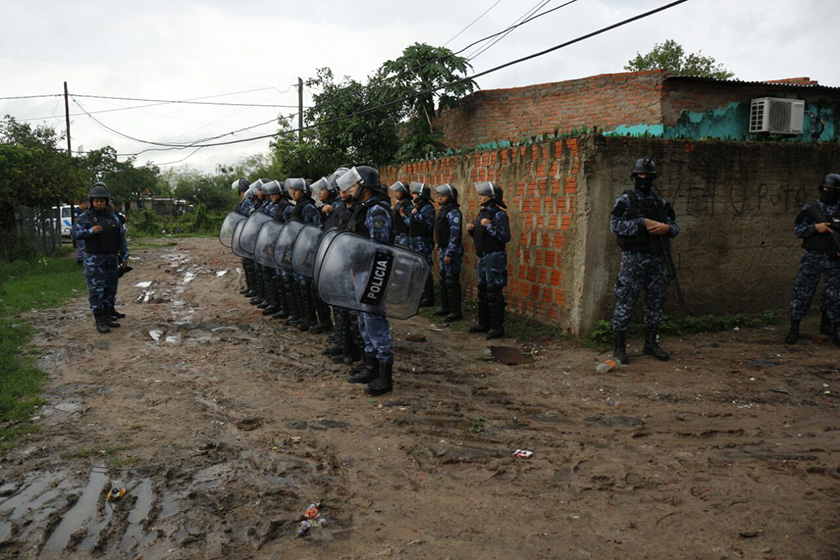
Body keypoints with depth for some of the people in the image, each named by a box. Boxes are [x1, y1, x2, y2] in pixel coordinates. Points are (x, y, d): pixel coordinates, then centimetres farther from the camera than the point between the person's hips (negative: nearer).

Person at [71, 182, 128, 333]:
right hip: (94, 260, -5)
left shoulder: (113, 218, 11)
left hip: (111, 259, 5)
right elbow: (75, 233, -10)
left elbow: (121, 237, 12)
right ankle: (99, 321, -1)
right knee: (96, 290, -5)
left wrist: (125, 255, 7)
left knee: (110, 289, 10)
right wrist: (90, 231, -23)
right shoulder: (85, 218, -2)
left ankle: (108, 317, 20)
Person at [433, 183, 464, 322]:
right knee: (443, 279, 16)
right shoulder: (443, 210, 13)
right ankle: (445, 307, 27)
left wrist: (449, 254, -22)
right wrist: (438, 245, 18)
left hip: (452, 250, -10)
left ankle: (455, 312, 2)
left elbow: (455, 235, -20)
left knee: (452, 281, -5)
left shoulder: (453, 212, -16)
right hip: (442, 249, 10)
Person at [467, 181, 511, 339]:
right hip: (482, 257, 9)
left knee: (493, 292, -6)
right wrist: (471, 230, 3)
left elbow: (506, 237, -21)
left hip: (494, 257, -9)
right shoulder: (482, 213, 13)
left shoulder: (499, 214, -13)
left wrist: (489, 226, -24)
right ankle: (483, 323, 26)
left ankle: (497, 328, 1)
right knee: (482, 291, 14)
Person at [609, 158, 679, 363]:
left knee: (655, 302, 10)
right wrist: (643, 223, -18)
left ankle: (651, 343, 22)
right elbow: (615, 224, -13)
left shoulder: (661, 202, 14)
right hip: (633, 257, -5)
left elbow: (675, 226, 16)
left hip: (657, 259, 5)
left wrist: (666, 228, -7)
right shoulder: (625, 200, -1)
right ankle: (619, 346, 4)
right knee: (625, 301, -4)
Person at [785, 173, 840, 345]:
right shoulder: (810, 209, 3)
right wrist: (815, 227, -15)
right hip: (813, 258, -1)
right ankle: (794, 329, 8)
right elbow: (797, 229, 1)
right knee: (802, 292, -1)